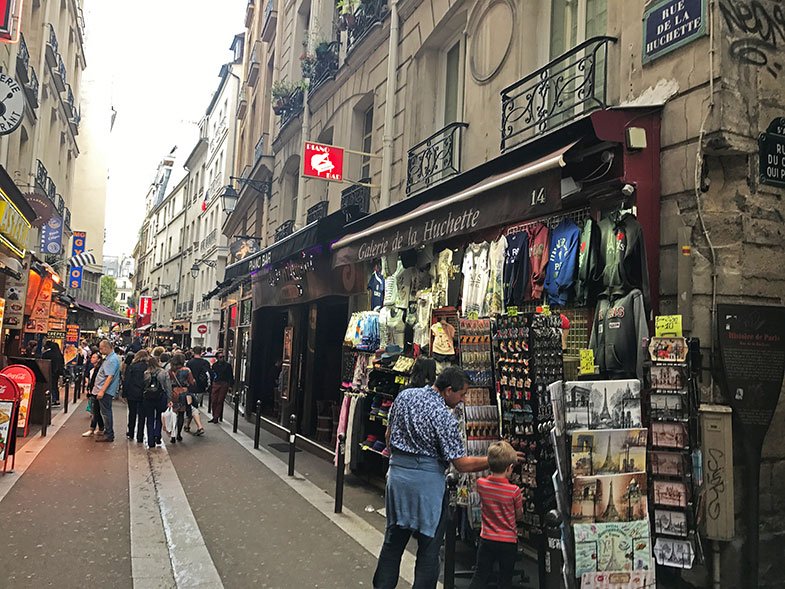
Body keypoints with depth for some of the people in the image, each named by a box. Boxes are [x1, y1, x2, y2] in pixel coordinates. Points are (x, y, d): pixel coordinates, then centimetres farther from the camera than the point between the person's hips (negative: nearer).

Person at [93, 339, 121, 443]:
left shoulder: (112, 360, -18)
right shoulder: (109, 358, 15)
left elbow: (109, 377, -24)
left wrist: (102, 391, -26)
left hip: (106, 391, -10)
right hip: (104, 391, 10)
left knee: (106, 412, -4)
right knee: (106, 412, 15)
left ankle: (109, 435, 1)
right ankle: (108, 433, 23)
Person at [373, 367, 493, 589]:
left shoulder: (404, 396, 4)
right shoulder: (444, 416, -16)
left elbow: (389, 434, 14)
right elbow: (462, 464, -13)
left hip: (397, 472, 7)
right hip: (427, 479, -6)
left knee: (393, 541, 17)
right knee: (429, 549, 6)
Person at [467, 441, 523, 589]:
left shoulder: (481, 484, -9)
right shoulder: (514, 490, -19)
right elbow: (519, 516, -4)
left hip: (487, 539, 2)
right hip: (508, 541, -2)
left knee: (480, 577, 13)